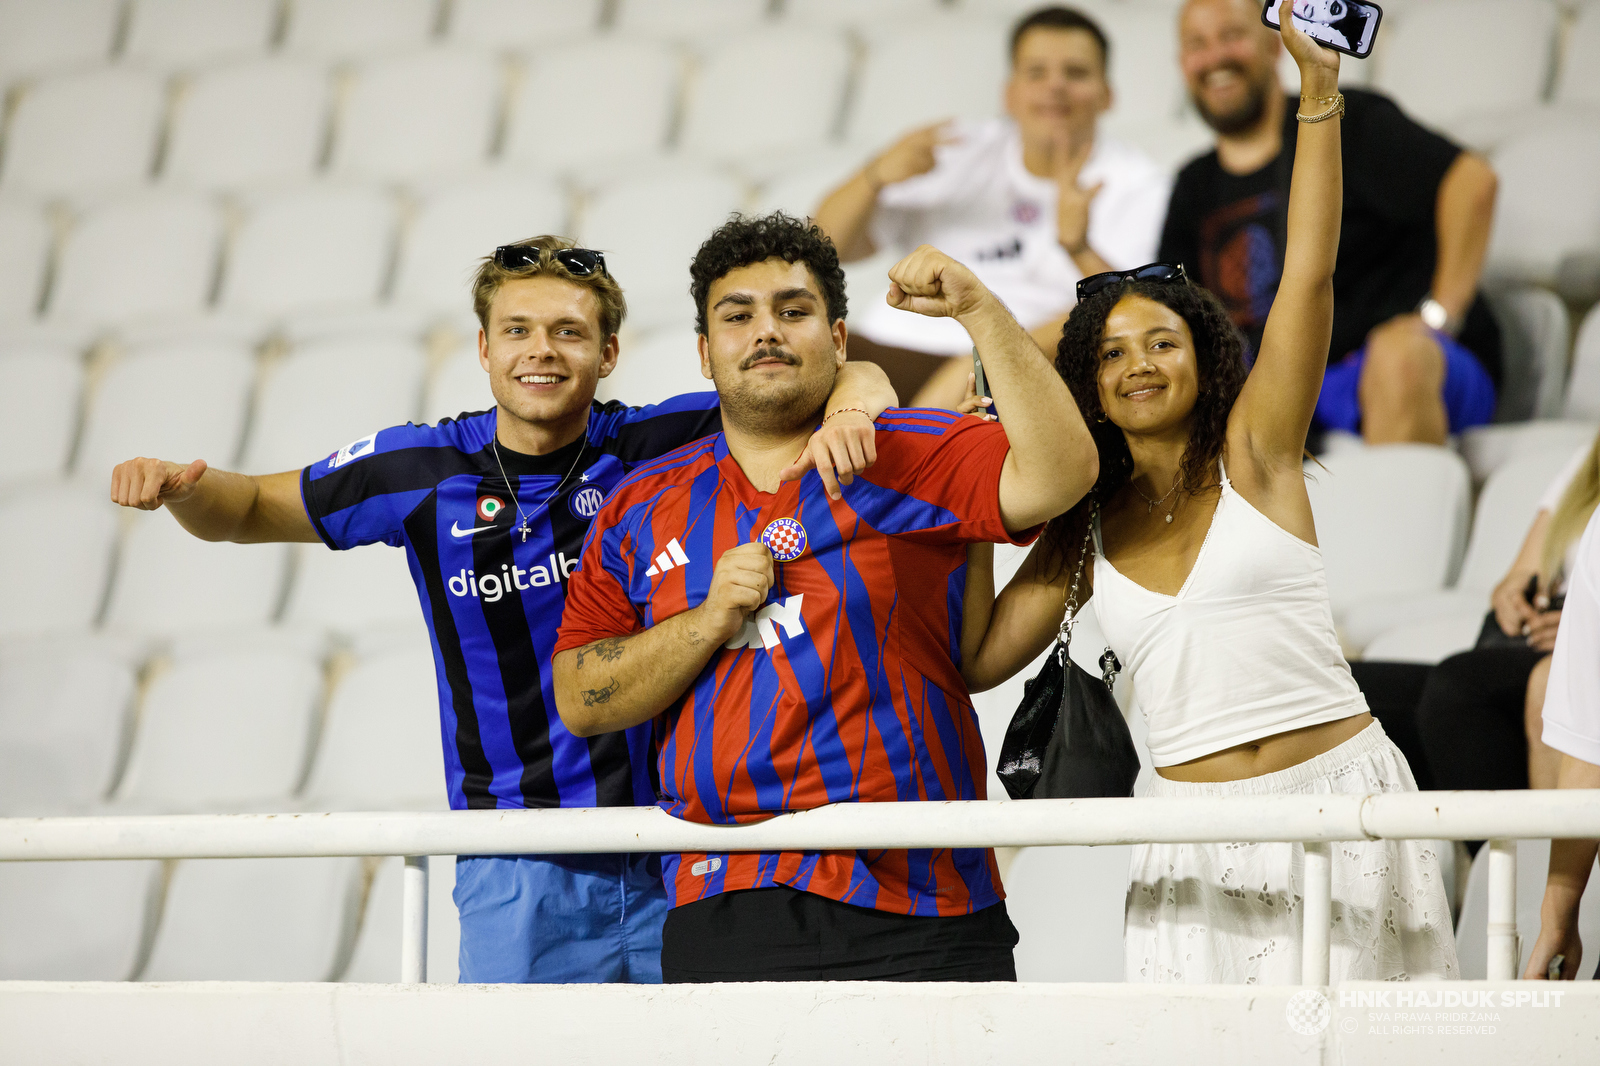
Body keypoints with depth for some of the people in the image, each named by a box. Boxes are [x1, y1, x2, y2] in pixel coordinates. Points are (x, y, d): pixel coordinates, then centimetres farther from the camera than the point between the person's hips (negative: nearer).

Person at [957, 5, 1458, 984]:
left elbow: (1310, 273, -8)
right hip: (1198, 837, 3)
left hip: (1339, 791, -3)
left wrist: (1319, 88, -15)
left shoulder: (1253, 454, 1)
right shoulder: (1085, 526, 11)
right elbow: (976, 659, 9)